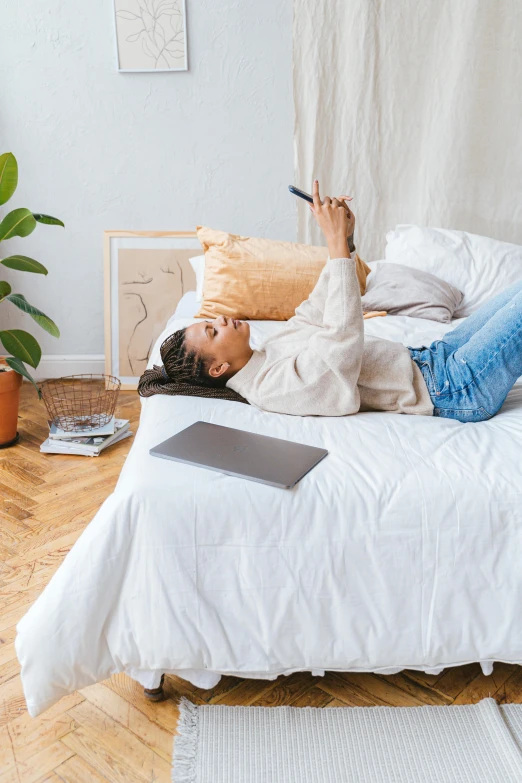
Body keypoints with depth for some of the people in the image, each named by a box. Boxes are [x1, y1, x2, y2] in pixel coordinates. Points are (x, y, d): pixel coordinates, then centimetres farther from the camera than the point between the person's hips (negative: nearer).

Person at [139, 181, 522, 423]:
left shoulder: (269, 352, 6)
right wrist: (337, 243, -31)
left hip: (428, 359, 9)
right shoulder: (271, 387, -23)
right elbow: (342, 337, -34)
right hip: (454, 392, -9)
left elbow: (315, 313, 15)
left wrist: (342, 237, 1)